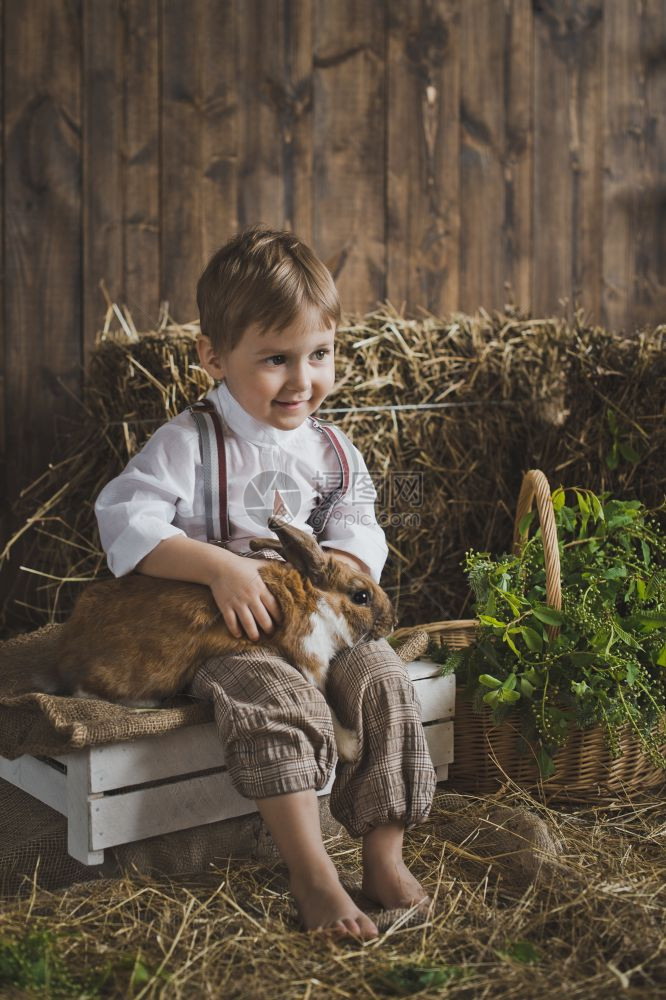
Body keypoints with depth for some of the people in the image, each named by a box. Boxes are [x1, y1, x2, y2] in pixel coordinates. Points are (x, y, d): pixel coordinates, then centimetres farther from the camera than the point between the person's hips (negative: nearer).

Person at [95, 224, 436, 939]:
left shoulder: (332, 452, 8)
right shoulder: (188, 443, -7)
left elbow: (362, 536, 5)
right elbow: (124, 519, -17)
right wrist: (221, 567, -28)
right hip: (228, 636, -4)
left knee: (382, 679, -18)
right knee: (276, 696, -31)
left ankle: (384, 853, -8)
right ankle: (311, 874, -25)